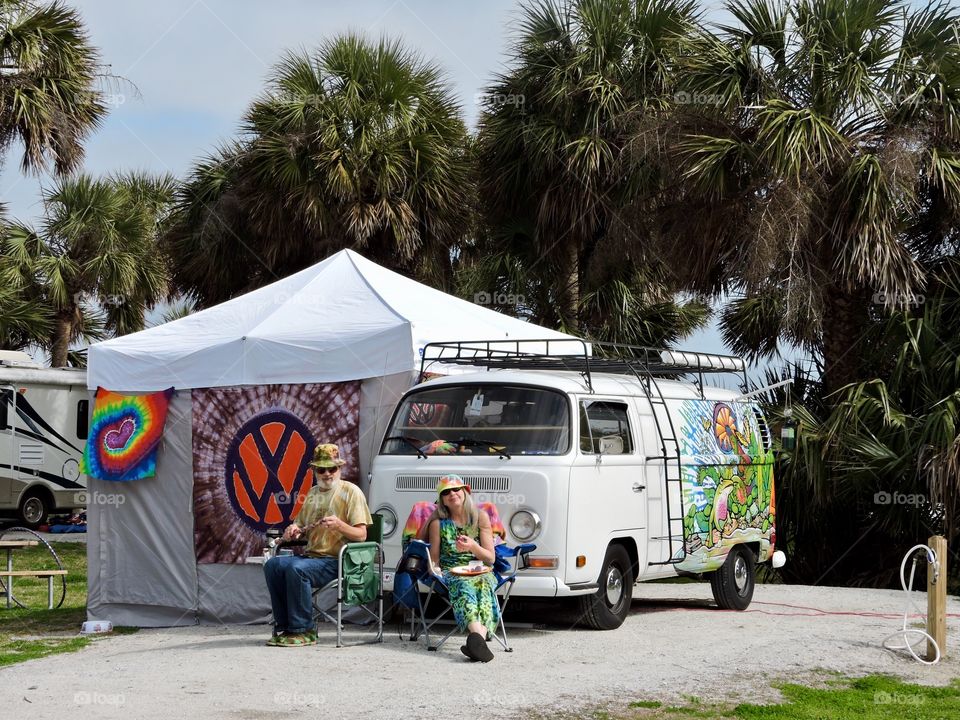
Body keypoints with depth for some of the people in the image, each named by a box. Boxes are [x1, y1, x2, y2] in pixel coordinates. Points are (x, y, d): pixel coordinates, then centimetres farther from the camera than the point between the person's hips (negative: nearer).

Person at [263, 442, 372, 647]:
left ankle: (303, 630, -21)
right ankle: (284, 627, -12)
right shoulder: (312, 493, 20)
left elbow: (361, 535, -8)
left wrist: (339, 525, -27)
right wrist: (293, 530, 3)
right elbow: (300, 526, 28)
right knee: (272, 565, -16)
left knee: (297, 568, -31)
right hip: (311, 556, 7)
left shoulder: (351, 492, -2)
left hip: (337, 562, -7)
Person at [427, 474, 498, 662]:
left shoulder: (481, 518, 13)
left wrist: (472, 546, -10)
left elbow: (490, 558, 10)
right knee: (464, 585, -38)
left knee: (484, 583, -37)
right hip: (450, 573, -1)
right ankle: (478, 635, -65)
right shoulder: (438, 523, 14)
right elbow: (434, 560, 16)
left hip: (480, 571, 1)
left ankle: (475, 638, -62)